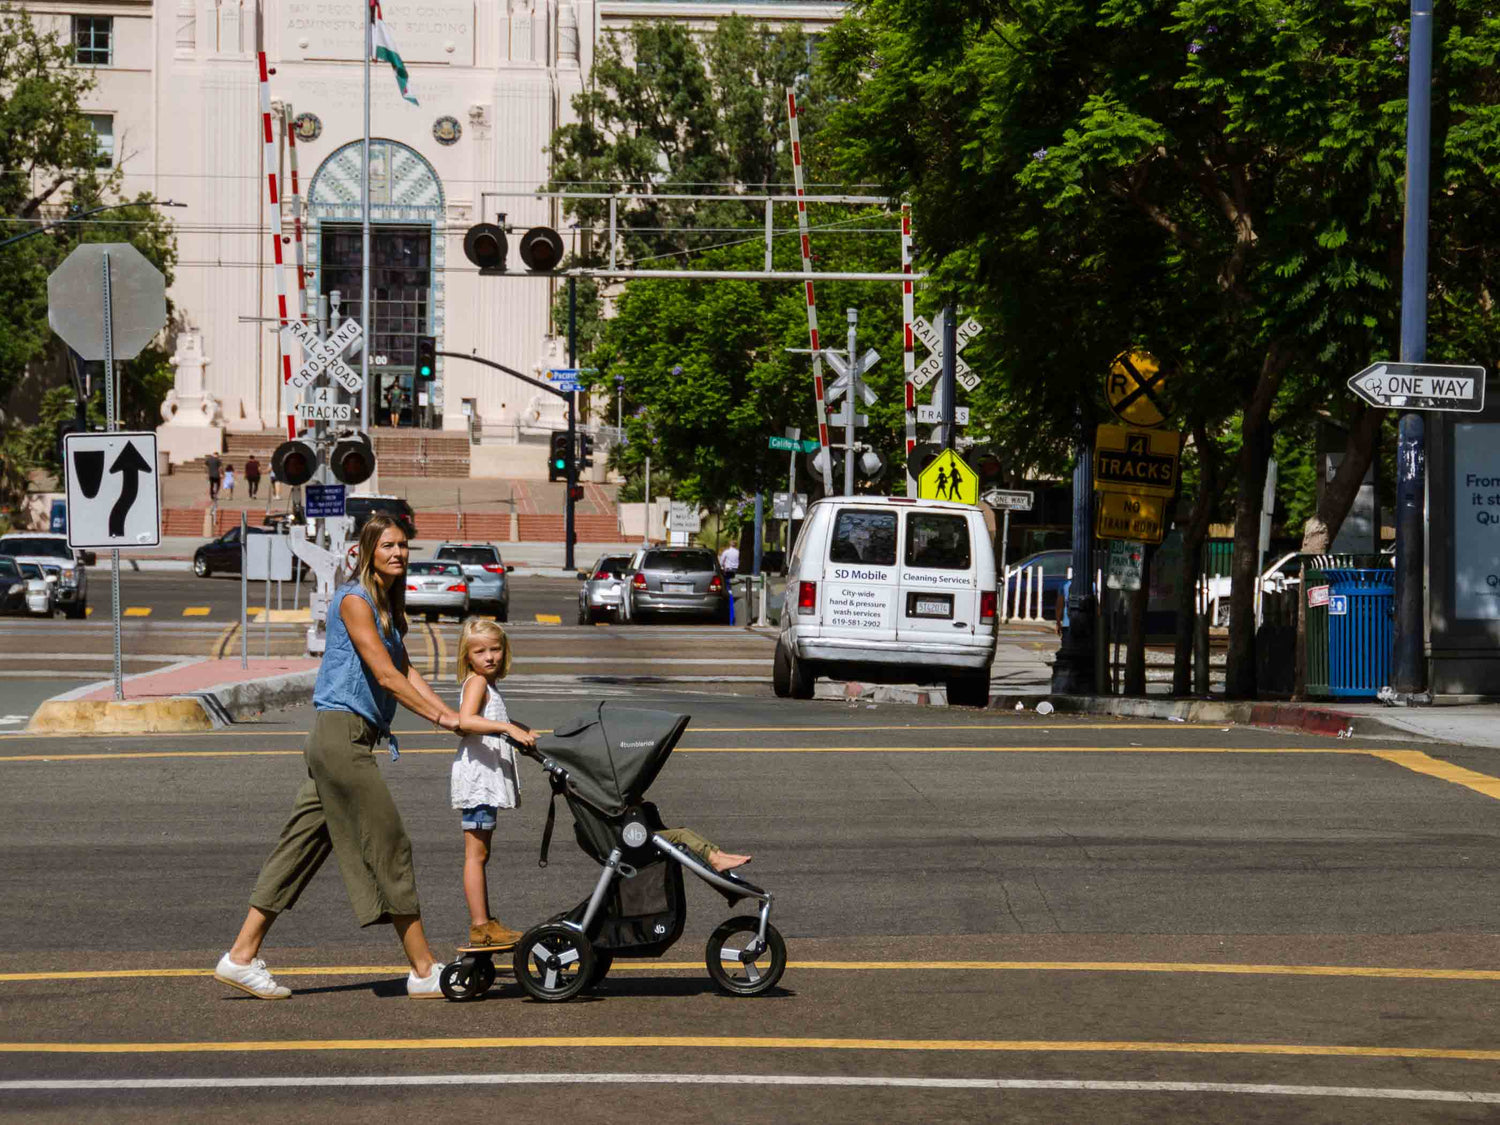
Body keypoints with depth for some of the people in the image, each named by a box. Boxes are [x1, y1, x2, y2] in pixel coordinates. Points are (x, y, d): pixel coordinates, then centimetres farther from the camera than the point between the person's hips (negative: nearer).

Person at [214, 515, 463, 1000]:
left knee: (303, 847, 9)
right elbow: (385, 675, -15)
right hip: (342, 733, -10)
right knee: (390, 847, -5)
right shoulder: (354, 600, -10)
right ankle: (424, 970, 0)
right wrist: (440, 717, -14)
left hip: (348, 740, 10)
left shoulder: (386, 608, 19)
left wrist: (450, 714, 3)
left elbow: (407, 673, 15)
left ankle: (241, 957, 11)